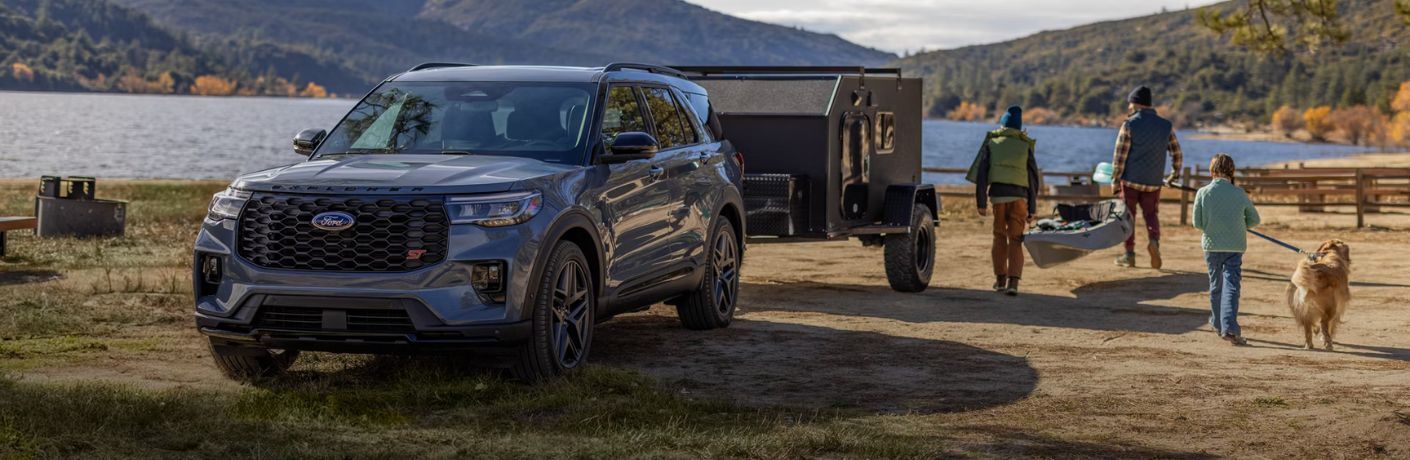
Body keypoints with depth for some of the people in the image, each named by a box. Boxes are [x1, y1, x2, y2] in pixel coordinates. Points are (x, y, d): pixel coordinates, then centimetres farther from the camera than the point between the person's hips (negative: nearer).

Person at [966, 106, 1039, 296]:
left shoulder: (991, 143, 10)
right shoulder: (1025, 146, 11)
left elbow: (981, 173, 2)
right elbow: (1033, 179, 8)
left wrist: (981, 202, 2)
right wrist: (1032, 209, 11)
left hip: (998, 194, 0)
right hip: (1019, 196, 0)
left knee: (999, 237, 17)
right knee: (1015, 240, 1)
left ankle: (1000, 279, 21)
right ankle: (1013, 282, -13)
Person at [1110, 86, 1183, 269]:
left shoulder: (1129, 125, -9)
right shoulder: (1166, 126, 3)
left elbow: (1119, 156, -10)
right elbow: (1177, 153, 10)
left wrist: (1115, 180, -3)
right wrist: (1175, 173, 26)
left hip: (1130, 180, -3)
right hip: (1153, 182, 3)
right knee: (1151, 214, 14)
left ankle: (1129, 255, 11)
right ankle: (1154, 240, -14)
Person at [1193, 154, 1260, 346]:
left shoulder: (1203, 193, -7)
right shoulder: (1239, 194, -6)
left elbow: (1197, 223, -3)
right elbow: (1254, 220, 5)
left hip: (1212, 245, 1)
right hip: (1235, 247, -1)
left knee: (1215, 285, 18)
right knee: (1231, 286, -4)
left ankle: (1218, 323, 31)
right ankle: (1229, 328, -18)